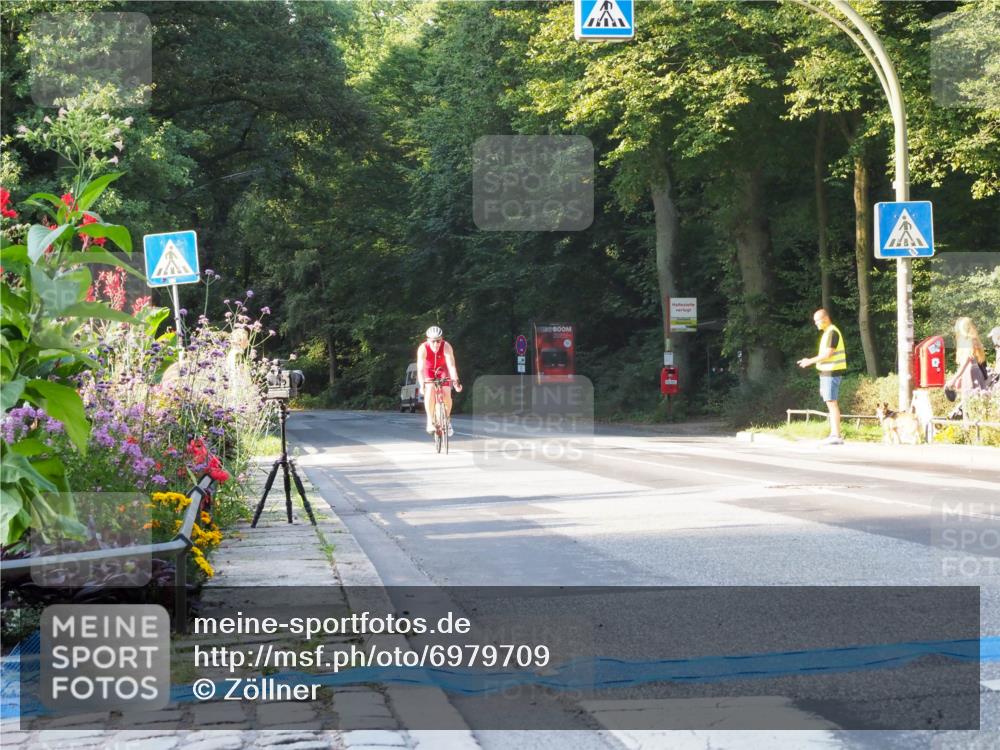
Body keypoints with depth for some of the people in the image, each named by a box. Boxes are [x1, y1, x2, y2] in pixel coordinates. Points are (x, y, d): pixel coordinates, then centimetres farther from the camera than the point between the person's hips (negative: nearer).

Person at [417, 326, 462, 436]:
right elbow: (420, 369, -36)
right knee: (429, 392, -24)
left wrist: (456, 381, -48)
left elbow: (451, 365, -37)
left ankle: (447, 420, 7)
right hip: (429, 370, 0)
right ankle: (430, 421, -11)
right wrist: (421, 385, -47)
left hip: (443, 369, 0)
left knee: (446, 394, -16)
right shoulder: (423, 348, -31)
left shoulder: (446, 347, -31)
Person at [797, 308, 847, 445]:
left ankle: (837, 436, -12)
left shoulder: (832, 332, -13)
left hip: (831, 372, -10)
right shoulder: (828, 332, 17)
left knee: (832, 403, -11)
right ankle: (834, 434, 12)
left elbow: (828, 353, -20)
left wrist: (810, 361, -16)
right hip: (827, 372, 10)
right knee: (830, 403, 10)